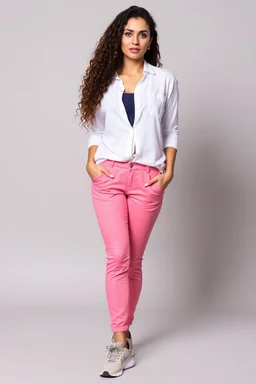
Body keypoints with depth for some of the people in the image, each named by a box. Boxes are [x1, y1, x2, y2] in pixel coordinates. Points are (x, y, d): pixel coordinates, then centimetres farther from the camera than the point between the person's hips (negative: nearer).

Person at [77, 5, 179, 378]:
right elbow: (96, 128, 13)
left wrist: (169, 171, -1)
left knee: (134, 259, 5)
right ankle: (120, 343, -8)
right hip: (109, 175, 0)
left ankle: (124, 331, 20)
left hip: (147, 177, 0)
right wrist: (91, 162, -2)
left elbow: (172, 130, 9)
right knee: (118, 255, -10)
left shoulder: (164, 80, 6)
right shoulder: (104, 80, 9)